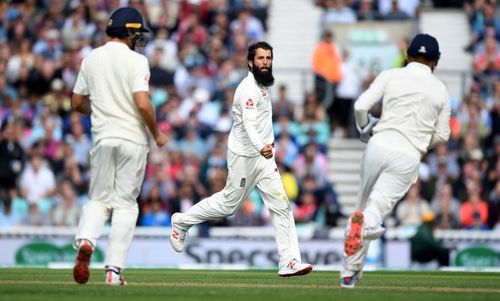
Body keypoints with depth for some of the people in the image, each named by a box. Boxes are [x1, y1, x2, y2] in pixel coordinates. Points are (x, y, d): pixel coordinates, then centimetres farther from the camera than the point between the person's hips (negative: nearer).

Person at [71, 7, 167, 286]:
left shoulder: (91, 59, 6)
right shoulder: (136, 61, -9)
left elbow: (77, 102, 11)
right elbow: (143, 104, -19)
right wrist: (157, 133, -4)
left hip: (102, 137, 3)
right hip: (133, 138, -3)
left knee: (99, 198, 13)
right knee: (125, 203, 4)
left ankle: (86, 241, -18)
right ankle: (115, 270, 0)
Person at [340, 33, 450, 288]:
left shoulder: (390, 76, 6)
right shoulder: (440, 90, 10)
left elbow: (361, 106, -3)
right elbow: (442, 135, 12)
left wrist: (365, 128, 17)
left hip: (378, 146, 1)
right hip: (408, 157, -1)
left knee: (363, 205, 17)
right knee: (377, 209, -5)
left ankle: (349, 272, 15)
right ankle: (366, 222, -44)